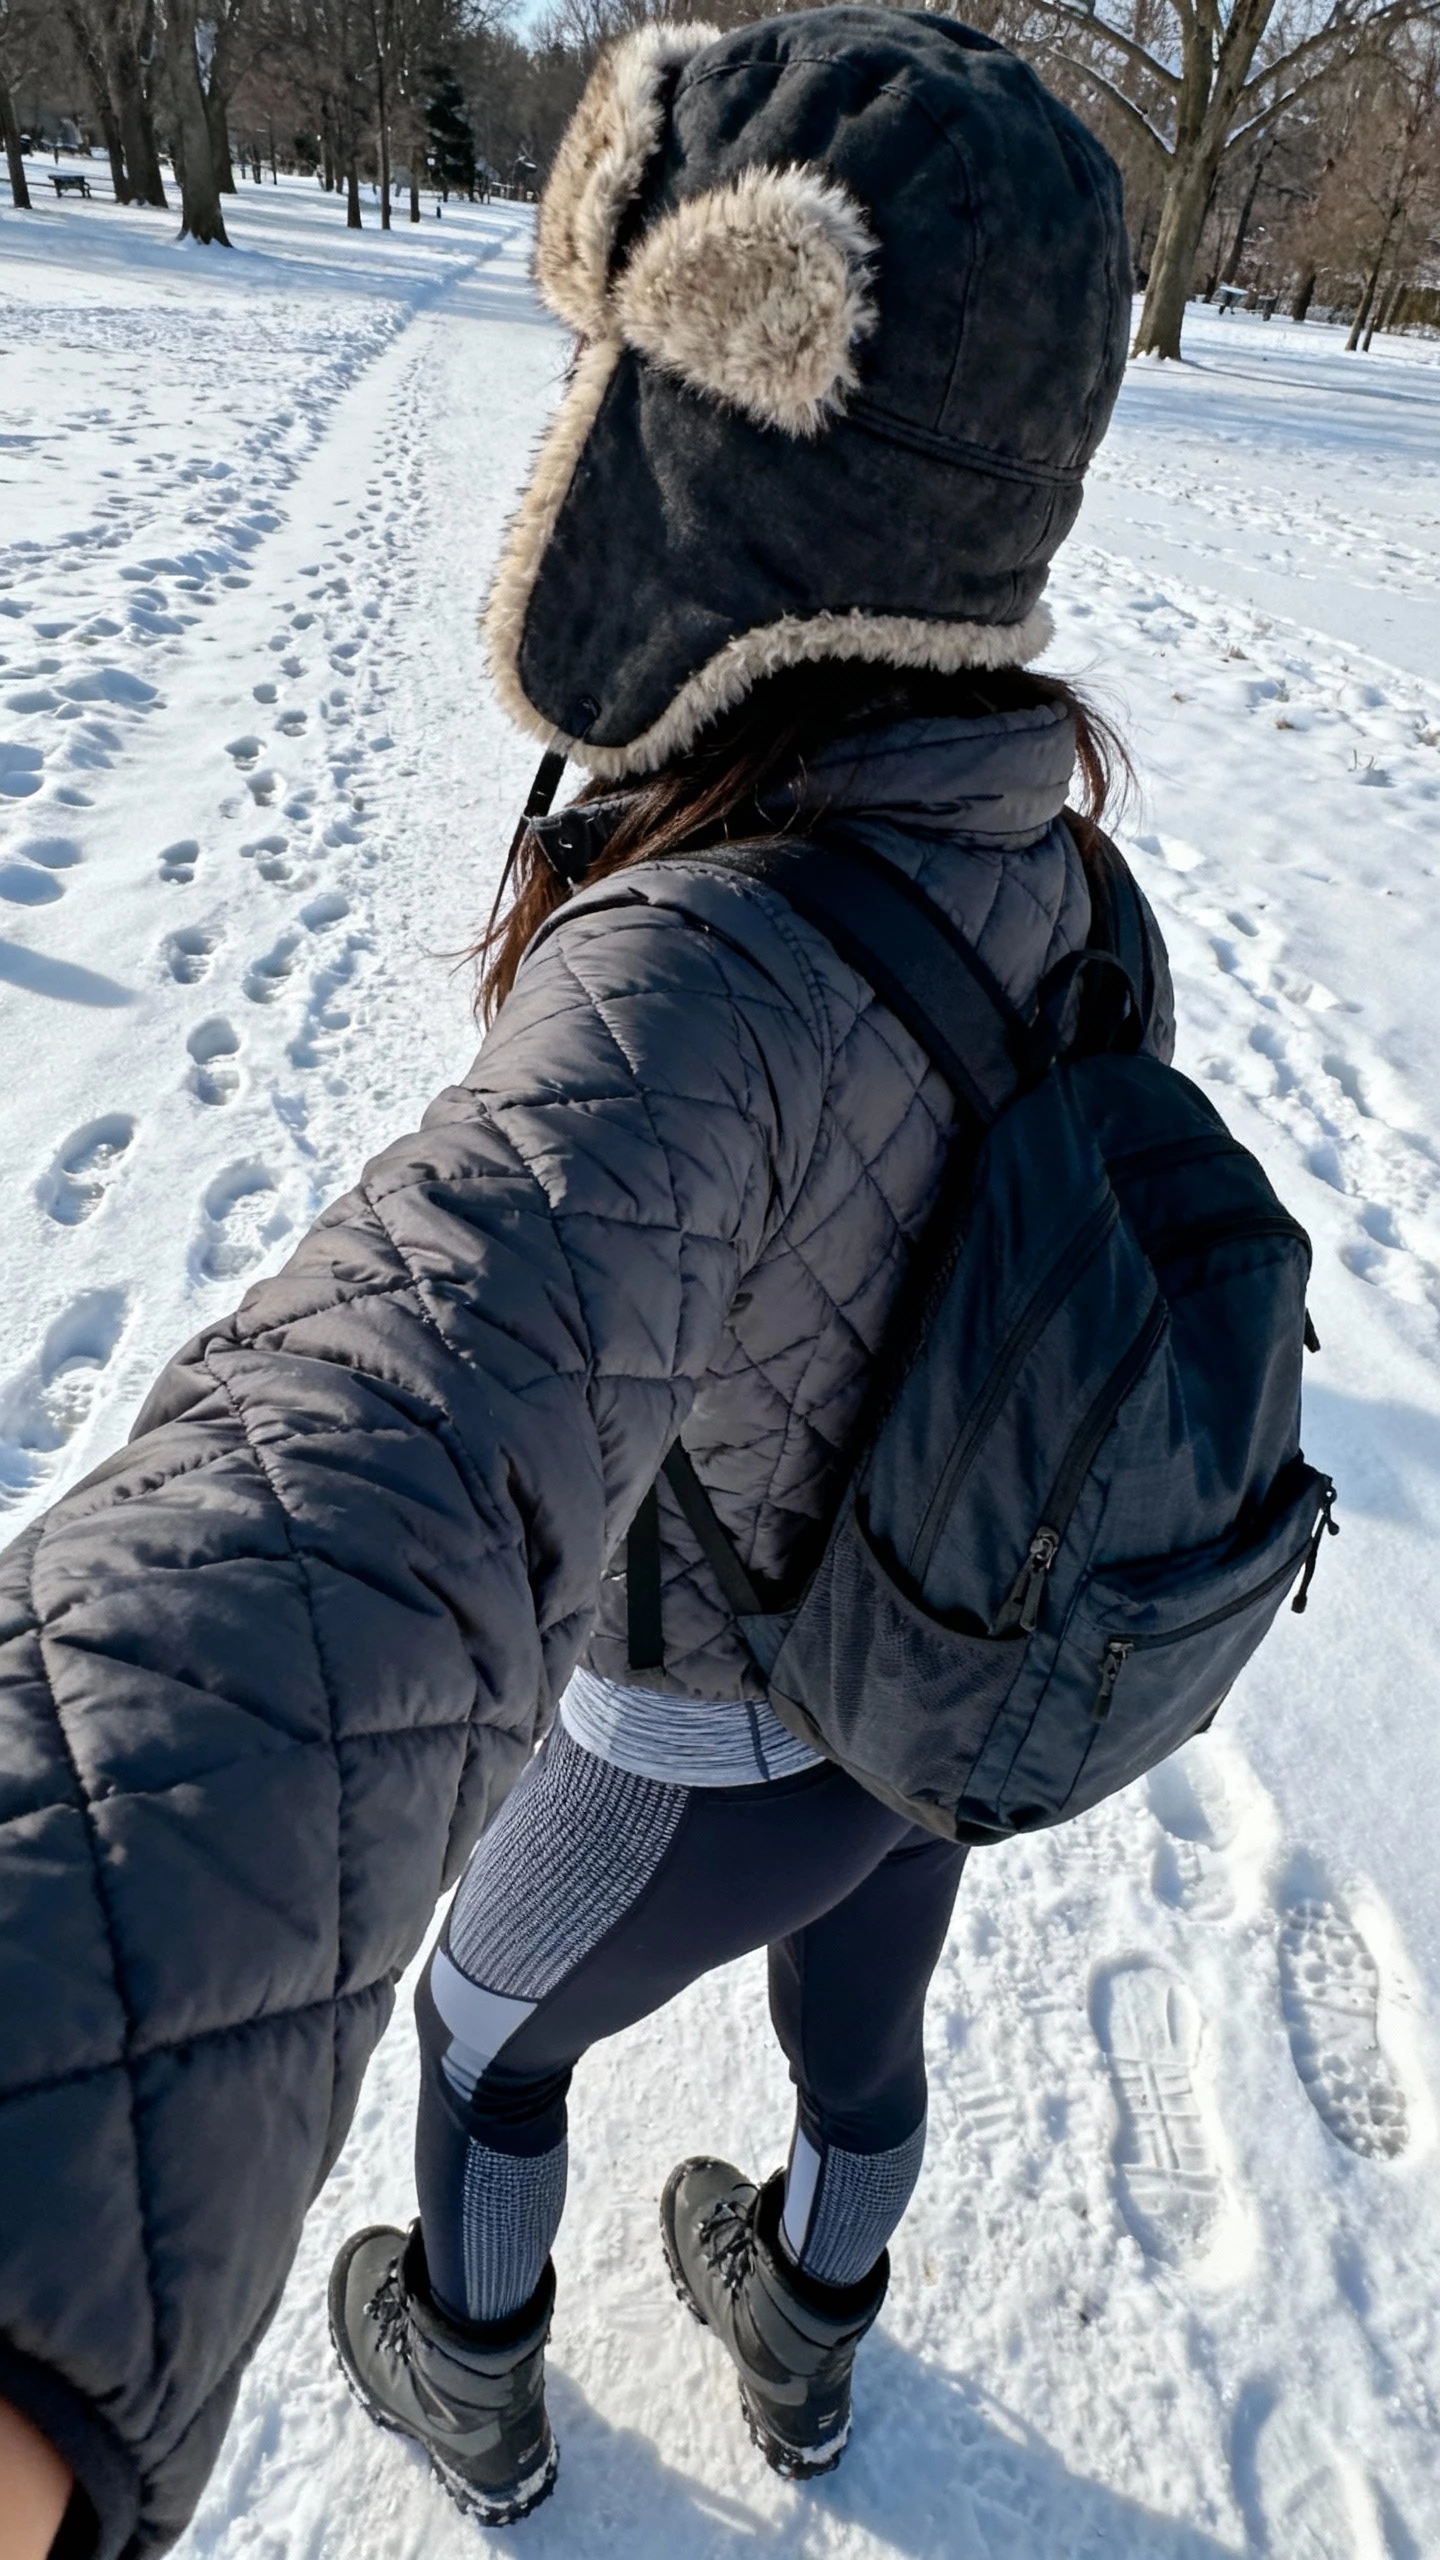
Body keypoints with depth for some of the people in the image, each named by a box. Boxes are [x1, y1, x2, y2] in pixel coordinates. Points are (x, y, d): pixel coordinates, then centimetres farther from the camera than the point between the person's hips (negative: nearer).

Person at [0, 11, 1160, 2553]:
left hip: (712, 1744, -5)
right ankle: (803, 2353, 66)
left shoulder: (702, 985, -41)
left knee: (489, 2011, 29)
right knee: (859, 2018, 34)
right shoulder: (1018, 835, -15)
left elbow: (409, 1452, -62)